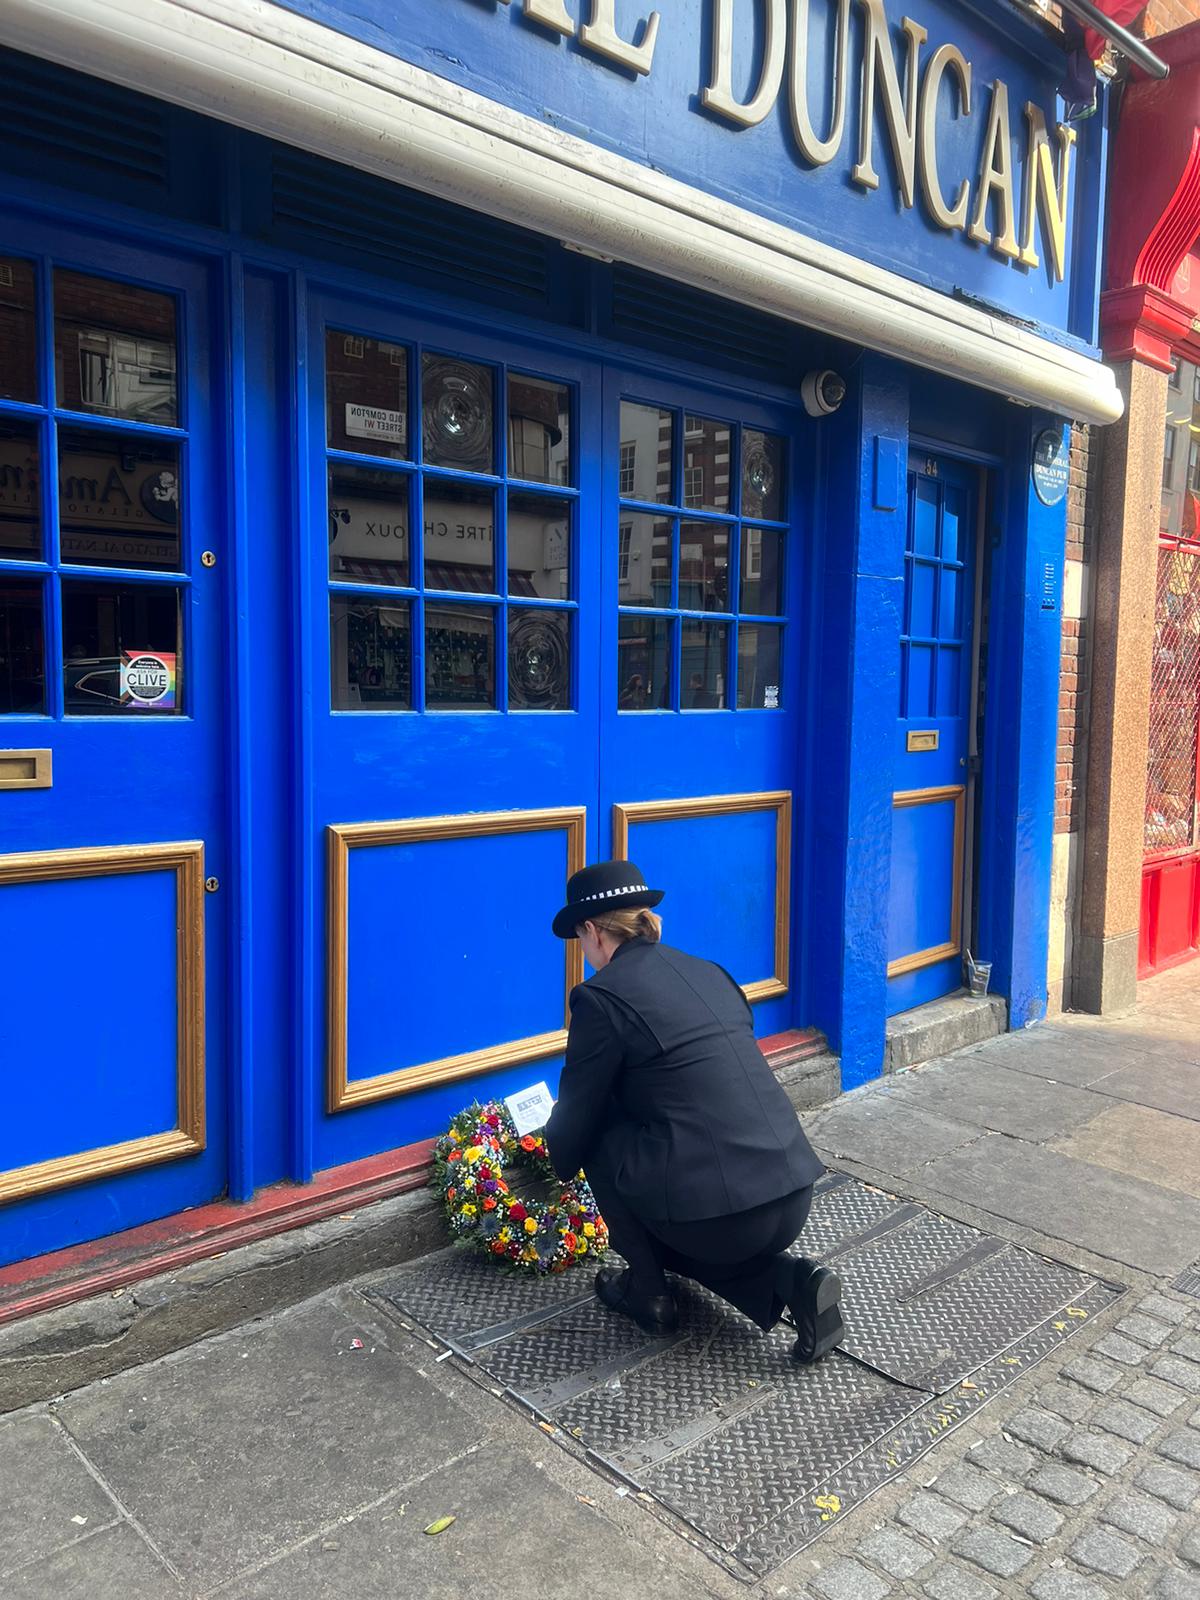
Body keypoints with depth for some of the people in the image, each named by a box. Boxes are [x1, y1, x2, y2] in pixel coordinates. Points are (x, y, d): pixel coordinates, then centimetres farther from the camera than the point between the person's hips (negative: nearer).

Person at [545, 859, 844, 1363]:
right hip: (792, 1198, 7)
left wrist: (559, 1161, 27)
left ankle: (648, 1292, 21)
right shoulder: (708, 973, 14)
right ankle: (788, 1281, 11)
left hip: (716, 1212, -7)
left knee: (599, 1139, 17)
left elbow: (577, 1114, 5)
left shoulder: (601, 996, -6)